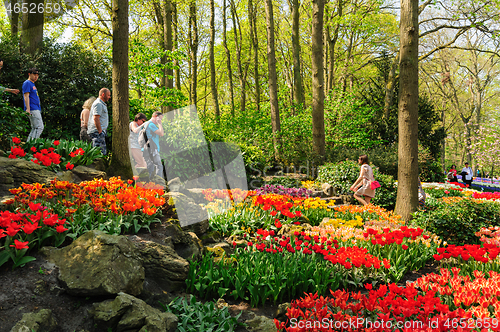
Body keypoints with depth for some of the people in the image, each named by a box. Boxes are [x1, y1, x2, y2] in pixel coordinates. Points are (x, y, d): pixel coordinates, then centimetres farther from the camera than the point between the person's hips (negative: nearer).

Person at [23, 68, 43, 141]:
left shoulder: (33, 84, 24)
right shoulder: (27, 83, -5)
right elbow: (26, 96, -14)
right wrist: (28, 109, -23)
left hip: (37, 110, 10)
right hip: (32, 110, -10)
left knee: (34, 128, 11)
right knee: (39, 127, -15)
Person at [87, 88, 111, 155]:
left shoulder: (102, 104, 23)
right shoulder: (98, 104, -10)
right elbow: (96, 118, -20)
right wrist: (100, 131, -21)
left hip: (99, 132, 11)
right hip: (97, 132, -11)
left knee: (103, 152, 10)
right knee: (100, 153, -14)